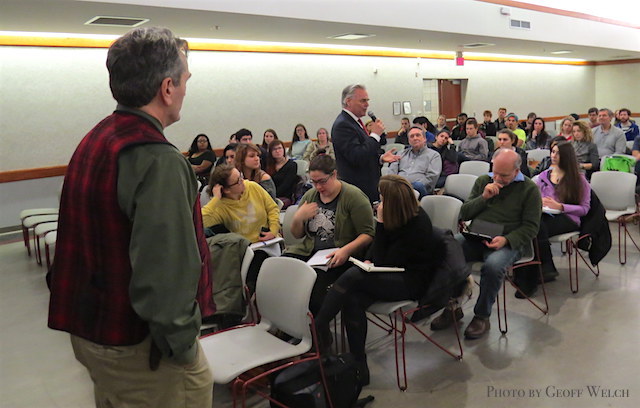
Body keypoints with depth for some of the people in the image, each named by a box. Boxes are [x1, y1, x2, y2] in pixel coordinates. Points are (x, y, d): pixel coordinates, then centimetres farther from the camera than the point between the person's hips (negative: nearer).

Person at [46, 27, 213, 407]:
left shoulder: (93, 141, 6)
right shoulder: (159, 162, -24)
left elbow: (85, 244, 12)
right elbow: (165, 274, -30)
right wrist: (182, 345, -16)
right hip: (139, 348, -9)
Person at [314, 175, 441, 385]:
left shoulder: (417, 226, -21)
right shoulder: (402, 215, 3)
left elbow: (383, 262, -17)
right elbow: (378, 246, 18)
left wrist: (381, 222, -19)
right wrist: (368, 260, -3)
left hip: (411, 282, -8)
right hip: (393, 275, 8)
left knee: (353, 276, -28)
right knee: (352, 299, -22)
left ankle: (318, 328, -15)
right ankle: (359, 367, -16)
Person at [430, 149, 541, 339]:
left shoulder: (529, 189, 4)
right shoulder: (483, 181, 17)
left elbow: (530, 227, -1)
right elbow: (464, 214, 13)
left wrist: (506, 240, -18)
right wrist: (484, 197, -3)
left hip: (508, 242, -4)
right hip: (474, 238, 4)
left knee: (493, 265, -38)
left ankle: (482, 316, -14)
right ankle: (452, 308, -7)